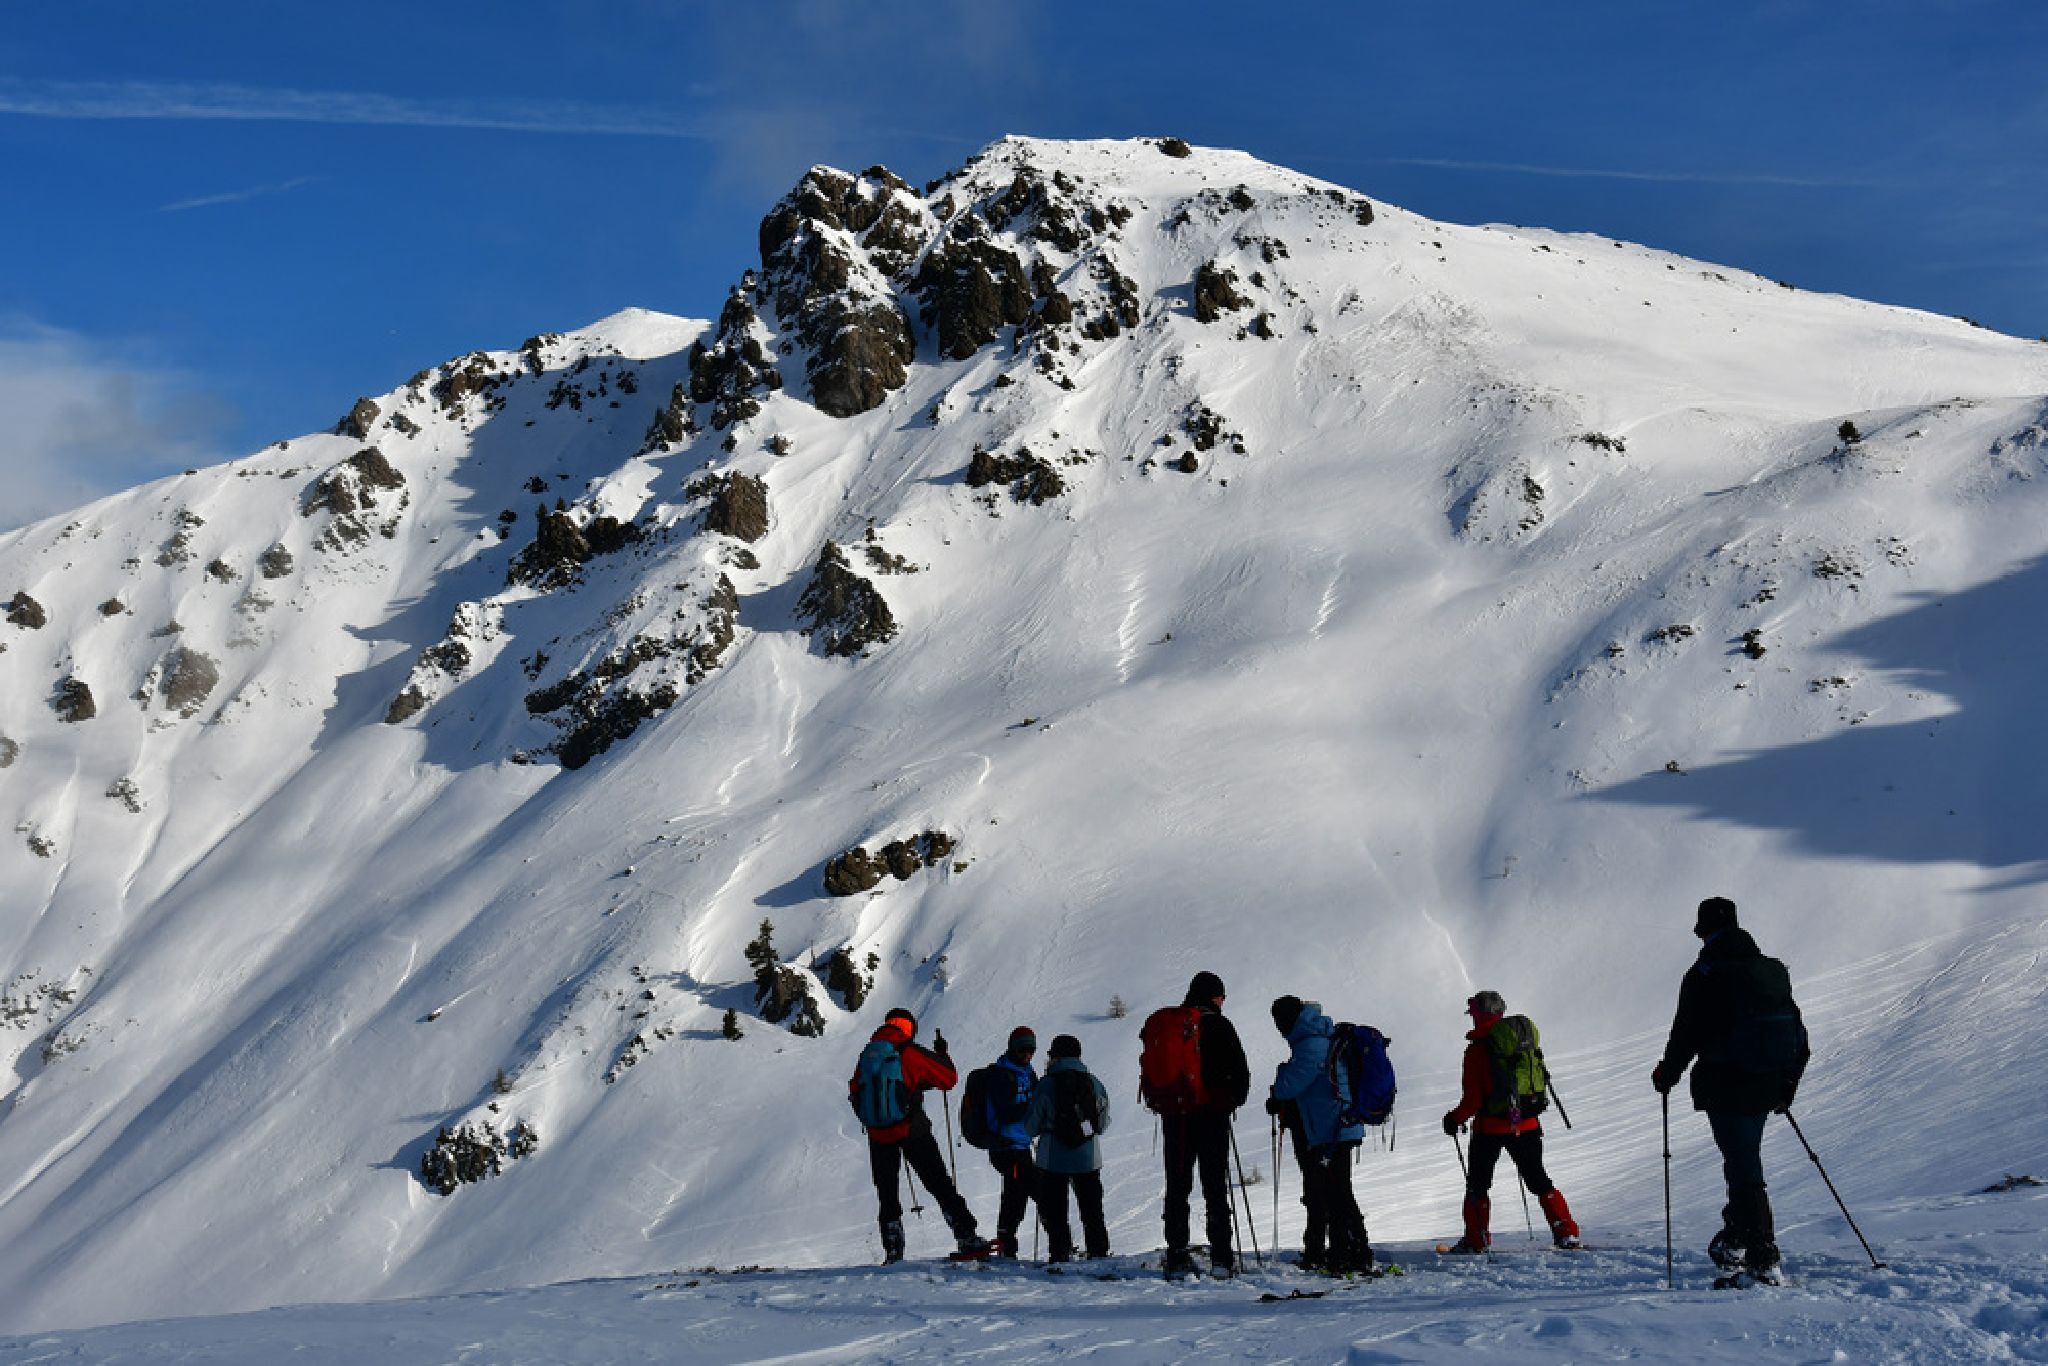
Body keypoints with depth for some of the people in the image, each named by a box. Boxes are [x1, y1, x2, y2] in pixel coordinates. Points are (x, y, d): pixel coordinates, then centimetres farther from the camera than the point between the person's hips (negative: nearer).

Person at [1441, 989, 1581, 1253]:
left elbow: (1473, 1098, -14)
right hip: (1527, 1124, 5)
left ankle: (1476, 1239, 9)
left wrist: (1455, 1119, 2)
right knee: (1538, 1180, 14)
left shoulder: (1477, 1049, -14)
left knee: (1478, 1182, 10)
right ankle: (1567, 1233, 8)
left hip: (1490, 1126, -5)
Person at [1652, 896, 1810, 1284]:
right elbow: (1797, 1034, 14)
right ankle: (1734, 1241, 30)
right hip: (1767, 1088, 7)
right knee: (1744, 1163, 21)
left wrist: (1667, 1075, 6)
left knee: (1745, 1172, -4)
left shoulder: (1704, 975, -11)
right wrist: (1786, 1086, 23)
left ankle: (1764, 1260, -6)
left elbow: (1686, 1034, -11)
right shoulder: (1774, 971, 10)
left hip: (1726, 1088, -7)